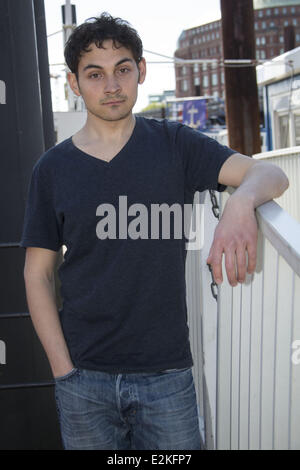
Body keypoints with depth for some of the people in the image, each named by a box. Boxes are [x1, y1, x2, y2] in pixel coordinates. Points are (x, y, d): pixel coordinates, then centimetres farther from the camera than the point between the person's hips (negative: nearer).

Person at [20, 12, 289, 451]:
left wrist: (240, 203, -33)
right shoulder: (53, 169, 1)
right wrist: (63, 369, -5)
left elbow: (270, 174, -10)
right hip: (84, 379, 1)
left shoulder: (174, 144, 0)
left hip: (166, 374, 0)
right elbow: (38, 274, 2)